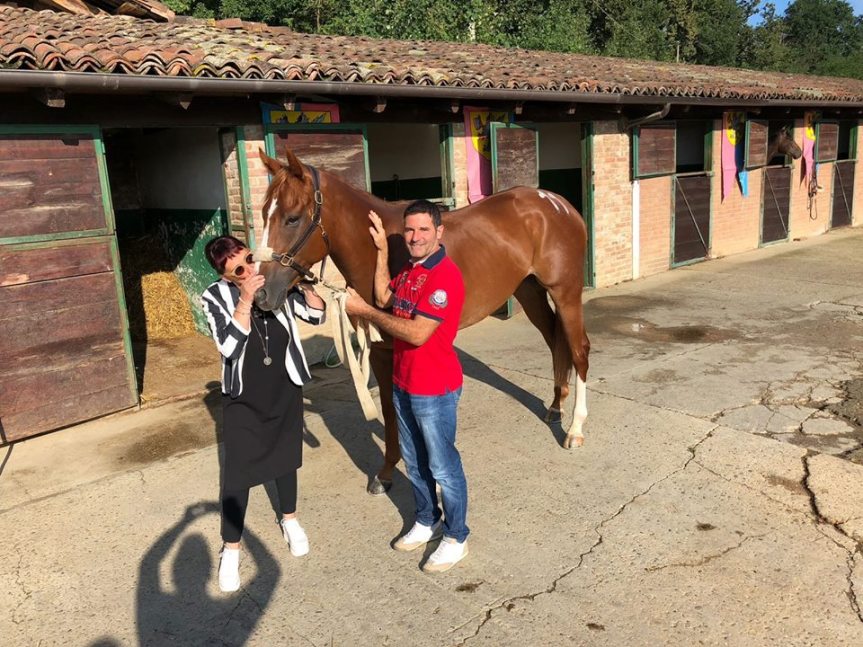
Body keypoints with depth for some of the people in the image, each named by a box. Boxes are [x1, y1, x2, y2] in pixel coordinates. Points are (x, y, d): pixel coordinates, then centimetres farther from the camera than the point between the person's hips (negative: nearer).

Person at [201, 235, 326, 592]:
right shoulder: (215, 297, -15)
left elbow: (318, 315, -6)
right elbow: (229, 347, -25)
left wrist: (302, 282, -21)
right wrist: (246, 300, -32)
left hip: (286, 391, 3)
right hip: (243, 399, -2)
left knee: (285, 460, 20)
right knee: (237, 474, 2)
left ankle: (289, 520, 44)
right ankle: (231, 549, 21)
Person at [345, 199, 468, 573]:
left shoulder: (445, 275, -23)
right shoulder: (409, 269, 7)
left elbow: (417, 333, -28)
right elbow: (384, 298, 10)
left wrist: (363, 311, -20)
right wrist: (382, 250, 4)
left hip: (434, 390, -9)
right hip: (403, 384, 9)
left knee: (442, 466, 7)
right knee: (414, 462, 21)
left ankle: (456, 538, 24)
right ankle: (427, 522, 41)